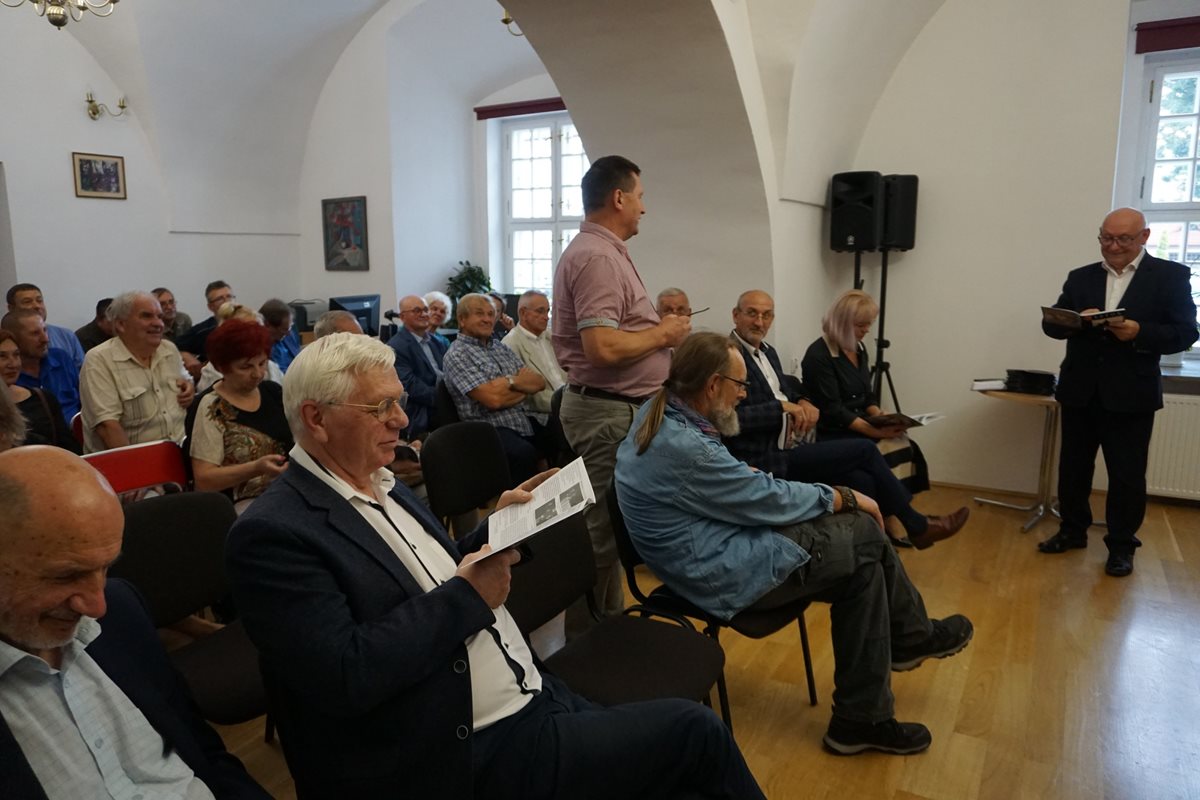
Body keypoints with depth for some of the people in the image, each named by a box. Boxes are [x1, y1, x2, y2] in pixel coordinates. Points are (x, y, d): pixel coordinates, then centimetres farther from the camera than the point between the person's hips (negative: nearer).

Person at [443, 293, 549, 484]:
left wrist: (512, 381, -8)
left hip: (525, 422, 7)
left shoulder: (500, 347, 19)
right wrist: (525, 387, 2)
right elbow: (493, 399, -15)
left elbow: (539, 382, 11)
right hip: (490, 429, -7)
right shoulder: (457, 355, -4)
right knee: (526, 455, -35)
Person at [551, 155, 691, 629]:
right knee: (602, 526, -1)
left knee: (608, 521, 18)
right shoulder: (597, 257, -18)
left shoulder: (600, 251, 15)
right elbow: (603, 348, -27)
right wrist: (663, 333, -13)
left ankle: (607, 622, 32)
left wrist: (658, 330, 13)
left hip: (614, 409, 11)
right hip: (609, 412, -11)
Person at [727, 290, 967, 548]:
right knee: (865, 450, -9)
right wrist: (782, 407, -18)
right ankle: (917, 526, 9)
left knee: (862, 480, -12)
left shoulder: (767, 351, 14)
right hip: (767, 461, -9)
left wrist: (803, 402, 4)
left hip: (790, 447, 9)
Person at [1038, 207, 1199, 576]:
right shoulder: (1081, 277, 8)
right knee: (1073, 467, 13)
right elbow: (1050, 324, 2)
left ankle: (1122, 546, 20)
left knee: (1127, 475, 5)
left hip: (1131, 394, -3)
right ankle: (1073, 530, 29)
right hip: (1080, 391, 3)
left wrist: (1139, 333, -22)